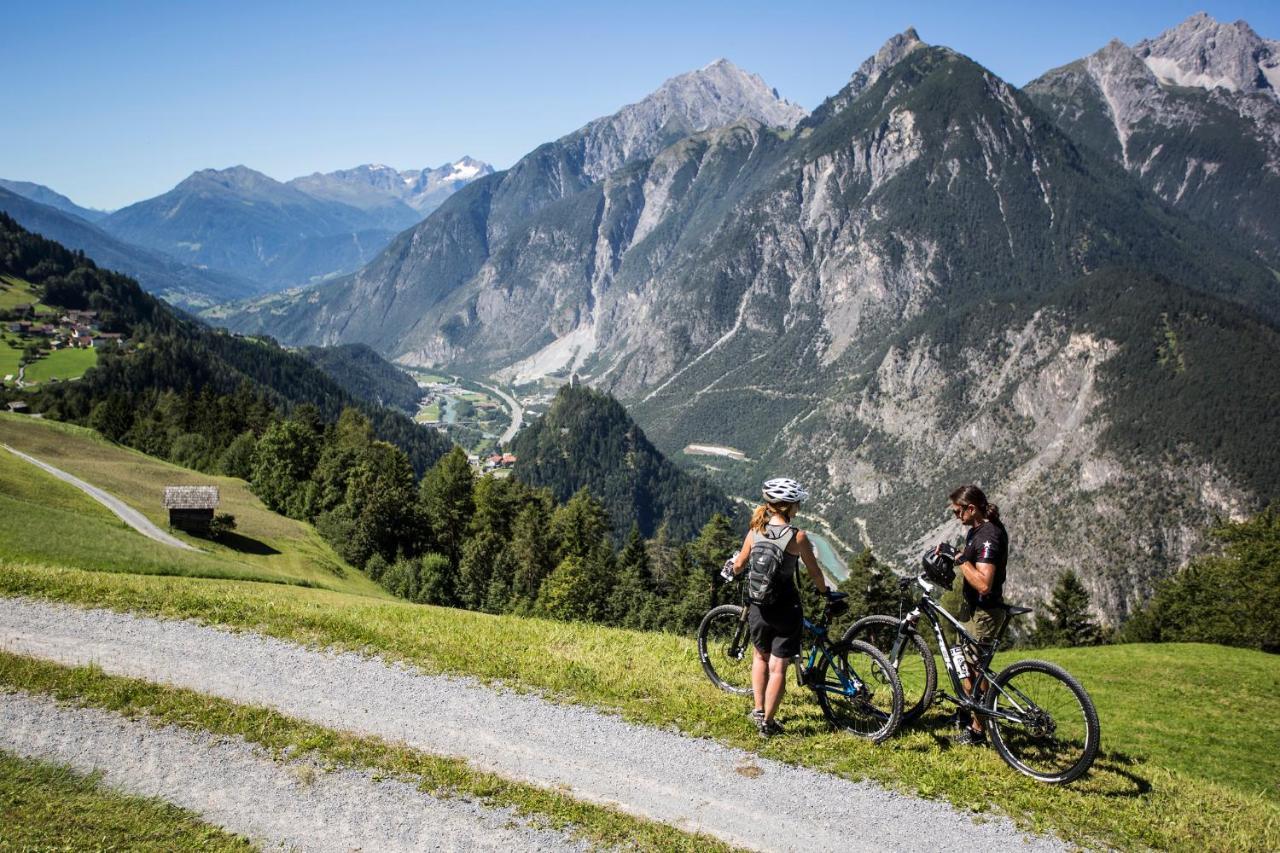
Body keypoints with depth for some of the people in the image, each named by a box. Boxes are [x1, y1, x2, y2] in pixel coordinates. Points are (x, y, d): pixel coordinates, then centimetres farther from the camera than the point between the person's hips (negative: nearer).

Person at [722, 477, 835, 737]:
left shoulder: (755, 532, -4)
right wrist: (824, 591, 17)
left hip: (758, 607, 4)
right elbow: (814, 572, -3)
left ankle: (758, 710, 24)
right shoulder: (798, 537, -13)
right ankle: (768, 722, 11)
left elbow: (739, 566, 7)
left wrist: (731, 568, 31)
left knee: (760, 655, 27)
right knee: (778, 667, 6)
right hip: (786, 609, -3)